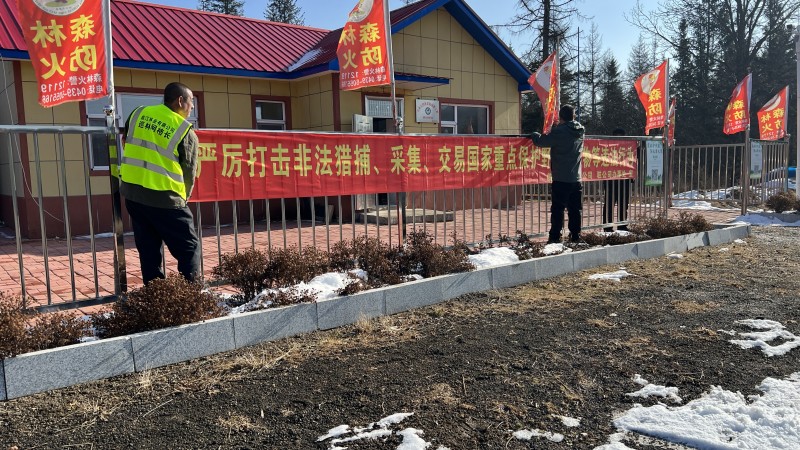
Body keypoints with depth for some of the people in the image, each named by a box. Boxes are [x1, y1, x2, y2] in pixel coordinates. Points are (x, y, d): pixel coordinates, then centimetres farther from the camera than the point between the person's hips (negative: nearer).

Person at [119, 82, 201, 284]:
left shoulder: (138, 113, 10)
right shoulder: (187, 133, -4)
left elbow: (127, 144, 21)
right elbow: (189, 173, 1)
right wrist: (180, 200, 14)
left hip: (131, 192, 6)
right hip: (164, 198, -6)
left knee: (148, 250, 15)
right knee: (189, 248, 5)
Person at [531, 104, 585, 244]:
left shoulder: (559, 131, -12)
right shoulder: (580, 132, 7)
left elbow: (541, 141, -9)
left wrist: (534, 135, 11)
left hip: (561, 180, -5)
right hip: (576, 179, 5)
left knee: (558, 210, -1)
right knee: (575, 210, 10)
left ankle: (555, 238, 0)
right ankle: (576, 237, 14)